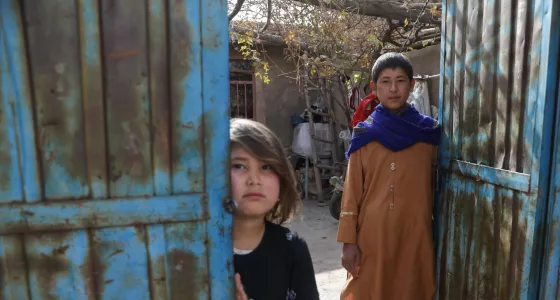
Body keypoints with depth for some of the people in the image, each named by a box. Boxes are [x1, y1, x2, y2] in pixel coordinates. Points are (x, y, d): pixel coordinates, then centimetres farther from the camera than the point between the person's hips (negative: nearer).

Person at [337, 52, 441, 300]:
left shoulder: (429, 132, 1)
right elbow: (352, 190, -2)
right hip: (372, 234, -1)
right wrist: (348, 240, -5)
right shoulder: (364, 135, -2)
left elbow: (437, 188, 6)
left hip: (414, 234, 1)